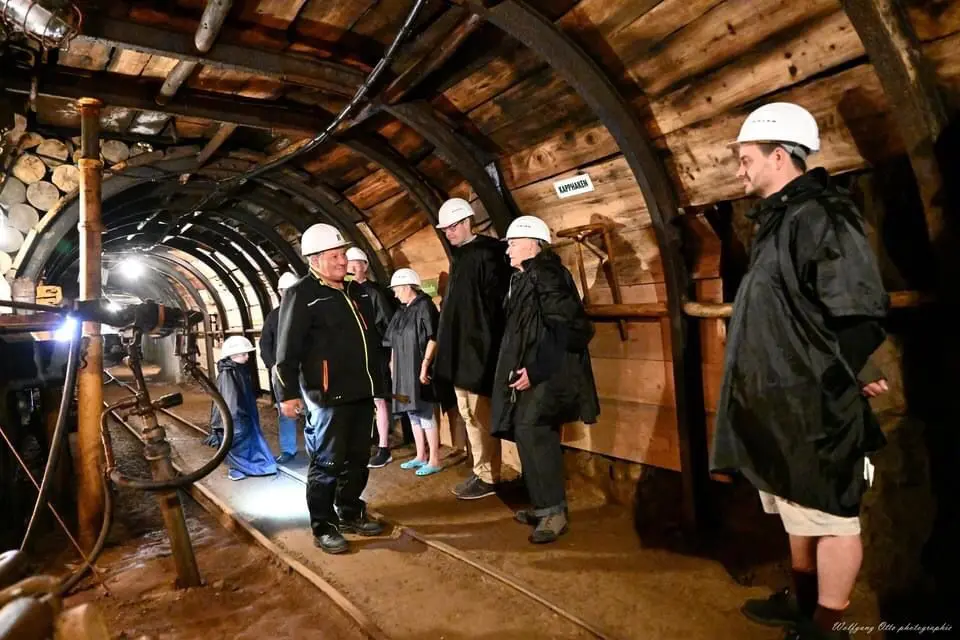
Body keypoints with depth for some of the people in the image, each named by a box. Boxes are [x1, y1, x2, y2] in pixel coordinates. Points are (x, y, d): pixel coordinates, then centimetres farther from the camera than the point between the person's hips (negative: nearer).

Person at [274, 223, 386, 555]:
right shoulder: (301, 294, -8)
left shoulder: (357, 291, 14)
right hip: (328, 396, -7)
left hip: (361, 392, 7)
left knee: (358, 458, 15)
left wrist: (377, 380, 21)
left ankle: (350, 513, 31)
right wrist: (288, 393, -13)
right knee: (327, 463, 1)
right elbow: (287, 349, -11)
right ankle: (323, 527, 15)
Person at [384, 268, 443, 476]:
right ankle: (421, 456, 25)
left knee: (426, 414, -3)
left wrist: (425, 365, -21)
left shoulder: (424, 306, -11)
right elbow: (394, 342, 19)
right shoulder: (402, 311, 14)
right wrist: (393, 363, 15)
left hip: (419, 370, -9)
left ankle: (434, 460, 6)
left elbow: (433, 339, -17)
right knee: (413, 413, 14)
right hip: (404, 371, 9)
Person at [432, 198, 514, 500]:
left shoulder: (486, 254, -11)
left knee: (480, 416, -2)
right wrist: (446, 338, 17)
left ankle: (487, 477, 9)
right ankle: (481, 471, 24)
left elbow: (497, 301, -17)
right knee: (469, 415, 14)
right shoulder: (459, 256, 16)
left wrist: (489, 340, -18)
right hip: (460, 347, 9)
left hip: (478, 347, -9)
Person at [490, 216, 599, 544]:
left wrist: (537, 370, -22)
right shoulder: (525, 279, 16)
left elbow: (565, 330, -21)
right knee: (527, 432, 11)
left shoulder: (546, 276, -13)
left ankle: (554, 510, -3)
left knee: (532, 430, -15)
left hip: (548, 375, -10)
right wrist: (522, 368, 16)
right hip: (531, 371, 10)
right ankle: (543, 505, 23)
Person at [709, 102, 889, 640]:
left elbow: (861, 314, -21)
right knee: (800, 510, 22)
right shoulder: (780, 220, 14)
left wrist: (849, 378, -11)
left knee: (830, 516, 5)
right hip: (786, 401, 10)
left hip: (815, 406, -10)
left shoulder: (820, 216, -16)